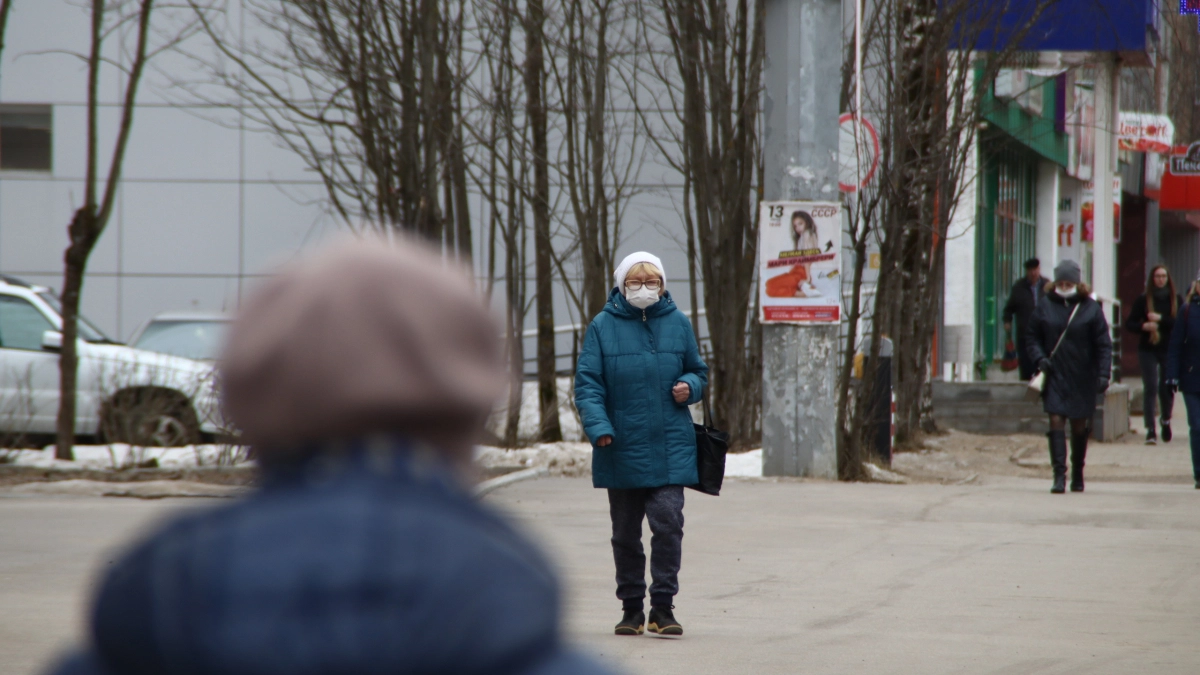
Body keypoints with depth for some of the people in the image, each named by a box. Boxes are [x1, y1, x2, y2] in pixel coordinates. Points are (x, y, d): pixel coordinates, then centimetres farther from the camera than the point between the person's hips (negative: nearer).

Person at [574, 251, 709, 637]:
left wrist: (690, 386, -5)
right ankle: (632, 608, 19)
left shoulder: (677, 324, 7)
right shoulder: (603, 327, 0)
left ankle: (662, 607, -5)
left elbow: (698, 371, 18)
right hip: (622, 448, 0)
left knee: (668, 522, -11)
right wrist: (598, 426, -18)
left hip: (670, 449, 0)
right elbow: (587, 383, -4)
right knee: (625, 533, 8)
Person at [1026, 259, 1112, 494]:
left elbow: (1103, 344, -3)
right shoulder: (1045, 305, 1)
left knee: (1079, 427, 9)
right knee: (1056, 423, -10)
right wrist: (1039, 358, -8)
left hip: (1082, 378, 0)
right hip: (1054, 377, 0)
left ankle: (1077, 475, 24)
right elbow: (1031, 336, 9)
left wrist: (1103, 374, -12)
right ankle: (1059, 475, -14)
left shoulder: (1090, 308, -3)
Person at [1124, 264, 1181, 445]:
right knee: (1150, 388, -9)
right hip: (1148, 349, -1)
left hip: (1169, 350, 1)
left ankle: (1166, 419, 34)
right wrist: (1144, 326, -18)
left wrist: (1160, 319, -17)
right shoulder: (1142, 300, 3)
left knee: (1166, 388, 4)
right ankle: (1150, 430, -9)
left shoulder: (1175, 300, 5)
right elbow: (1129, 324, 2)